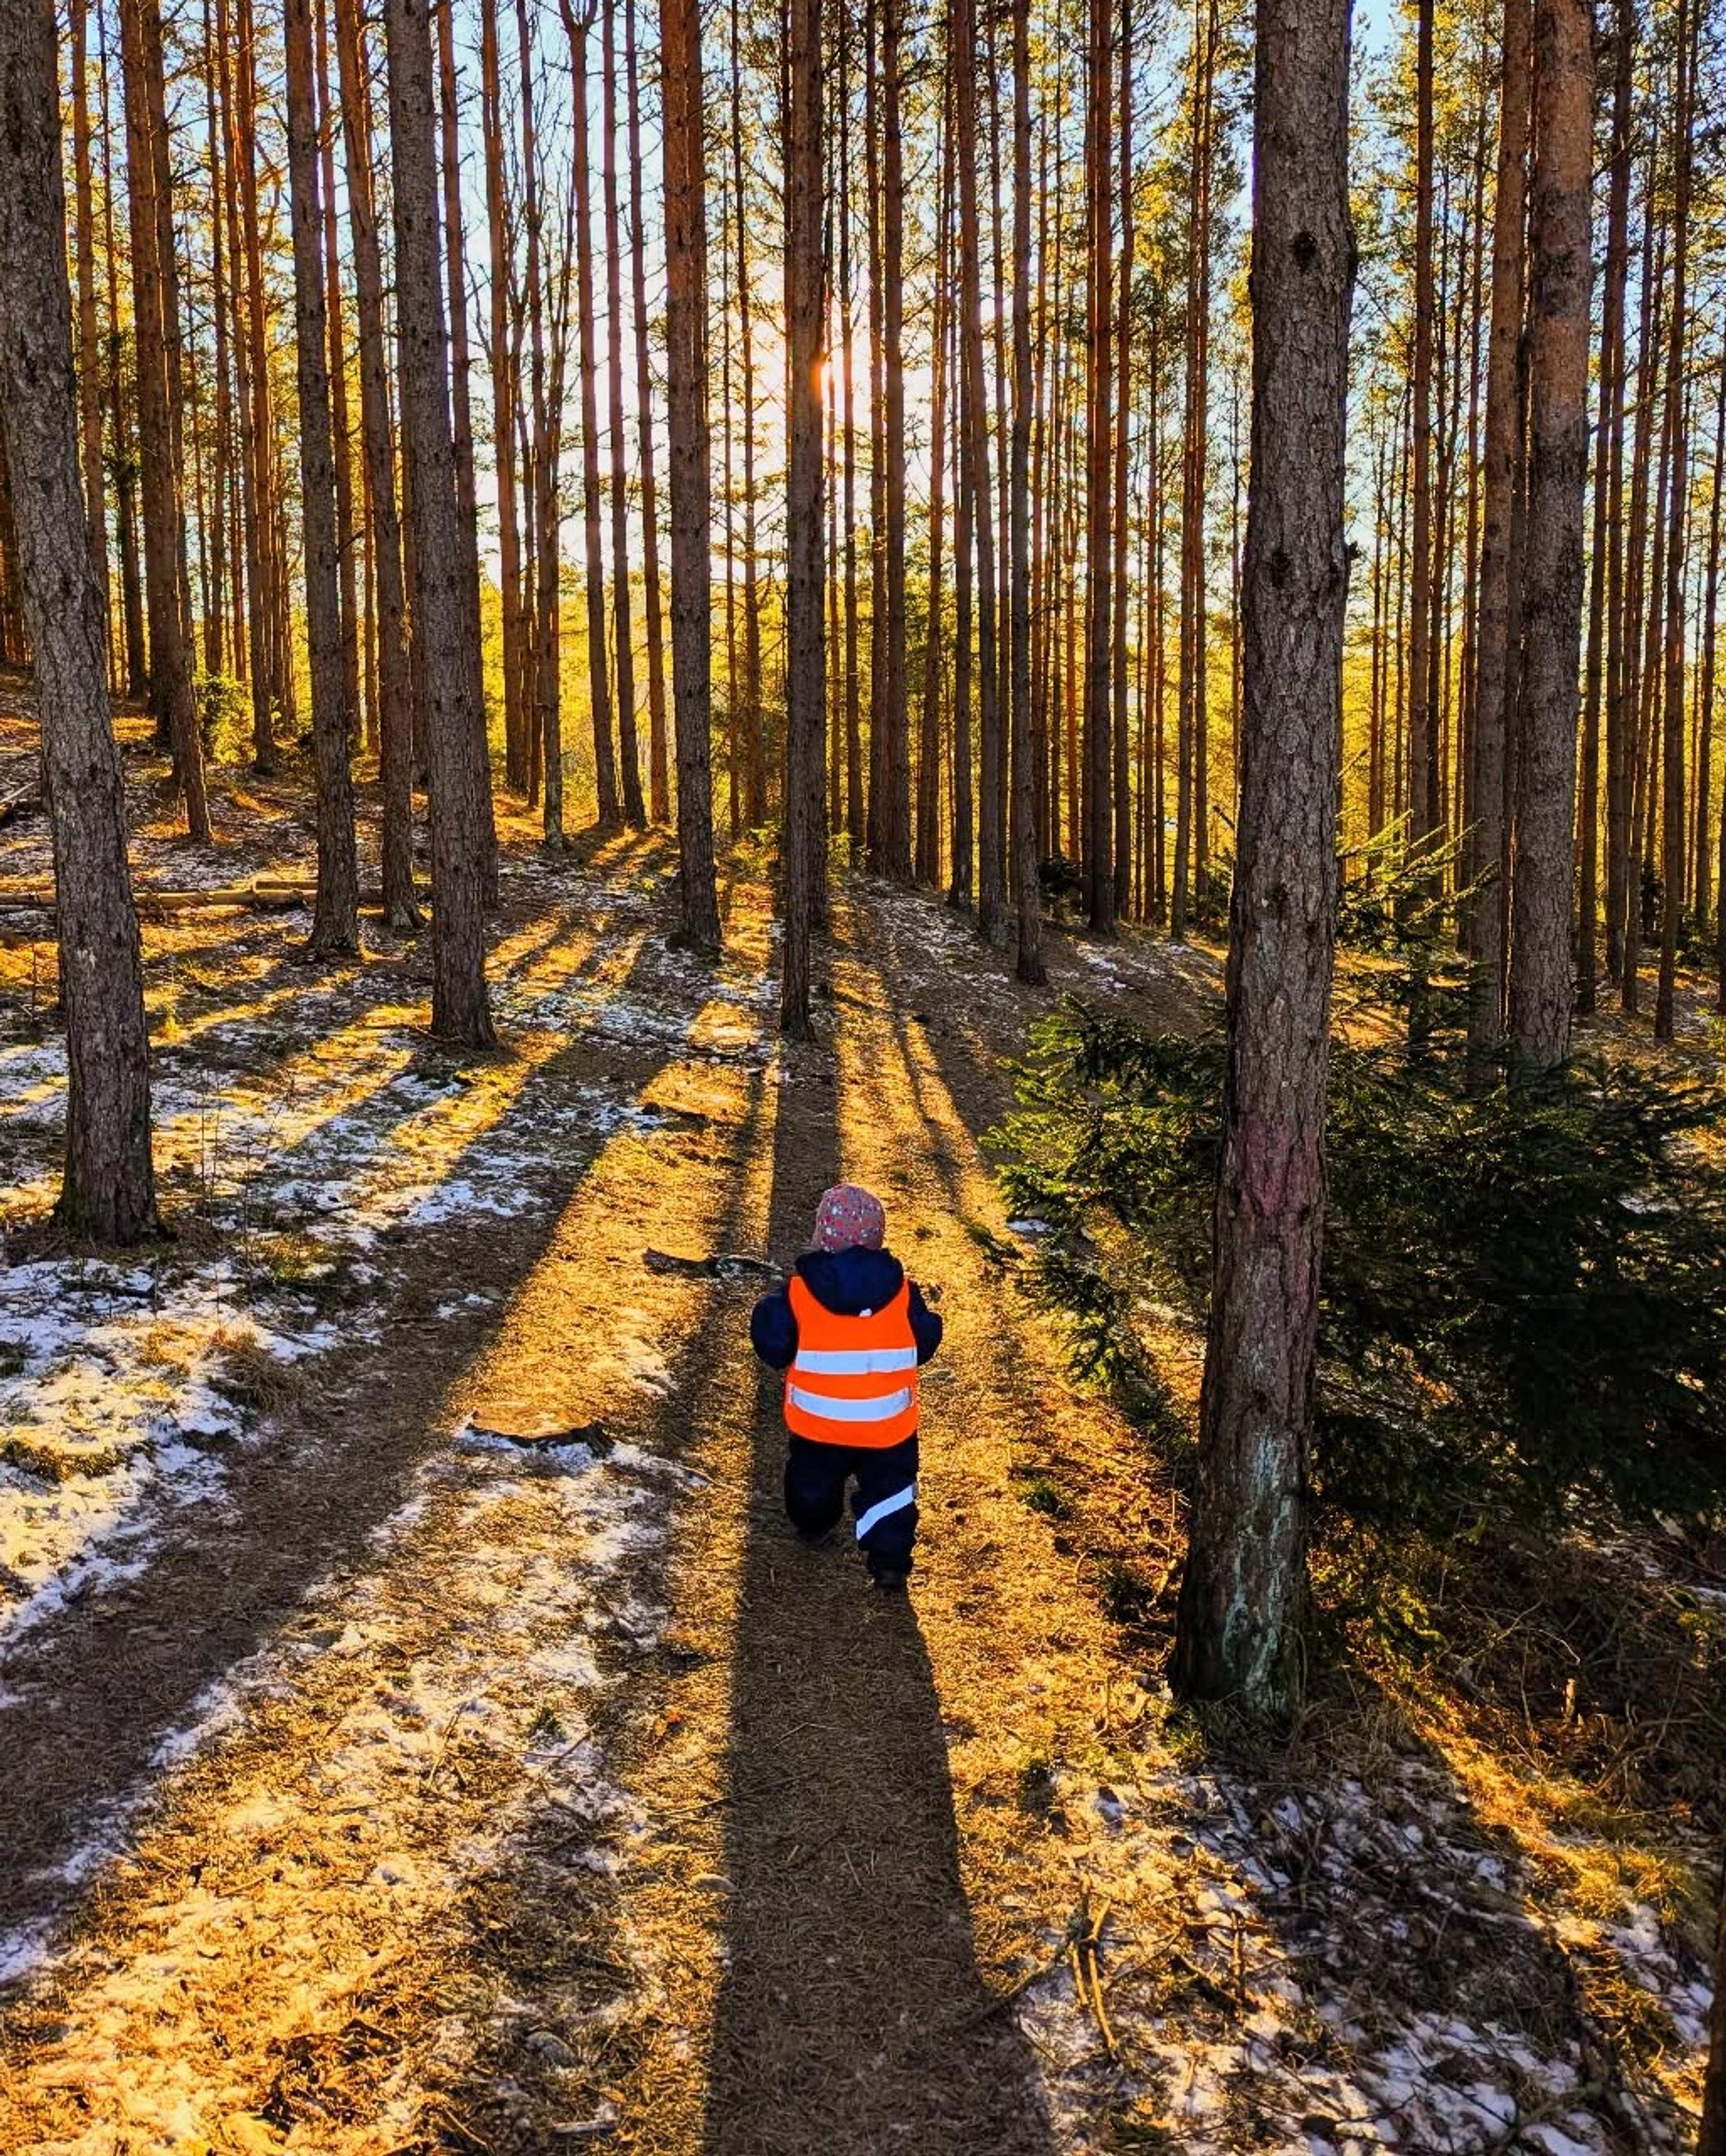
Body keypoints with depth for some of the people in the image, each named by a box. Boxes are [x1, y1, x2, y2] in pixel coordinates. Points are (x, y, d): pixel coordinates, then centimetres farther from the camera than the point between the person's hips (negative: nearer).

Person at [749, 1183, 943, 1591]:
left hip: (817, 1421, 1)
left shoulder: (798, 1293, -16)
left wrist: (770, 1309, 8)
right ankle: (890, 1557, 9)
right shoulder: (901, 1293, -11)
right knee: (890, 1483, 16)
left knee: (812, 1481, 28)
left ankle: (812, 1525, 50)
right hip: (887, 1424, -1)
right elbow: (924, 1343, -1)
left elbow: (773, 1346, -10)